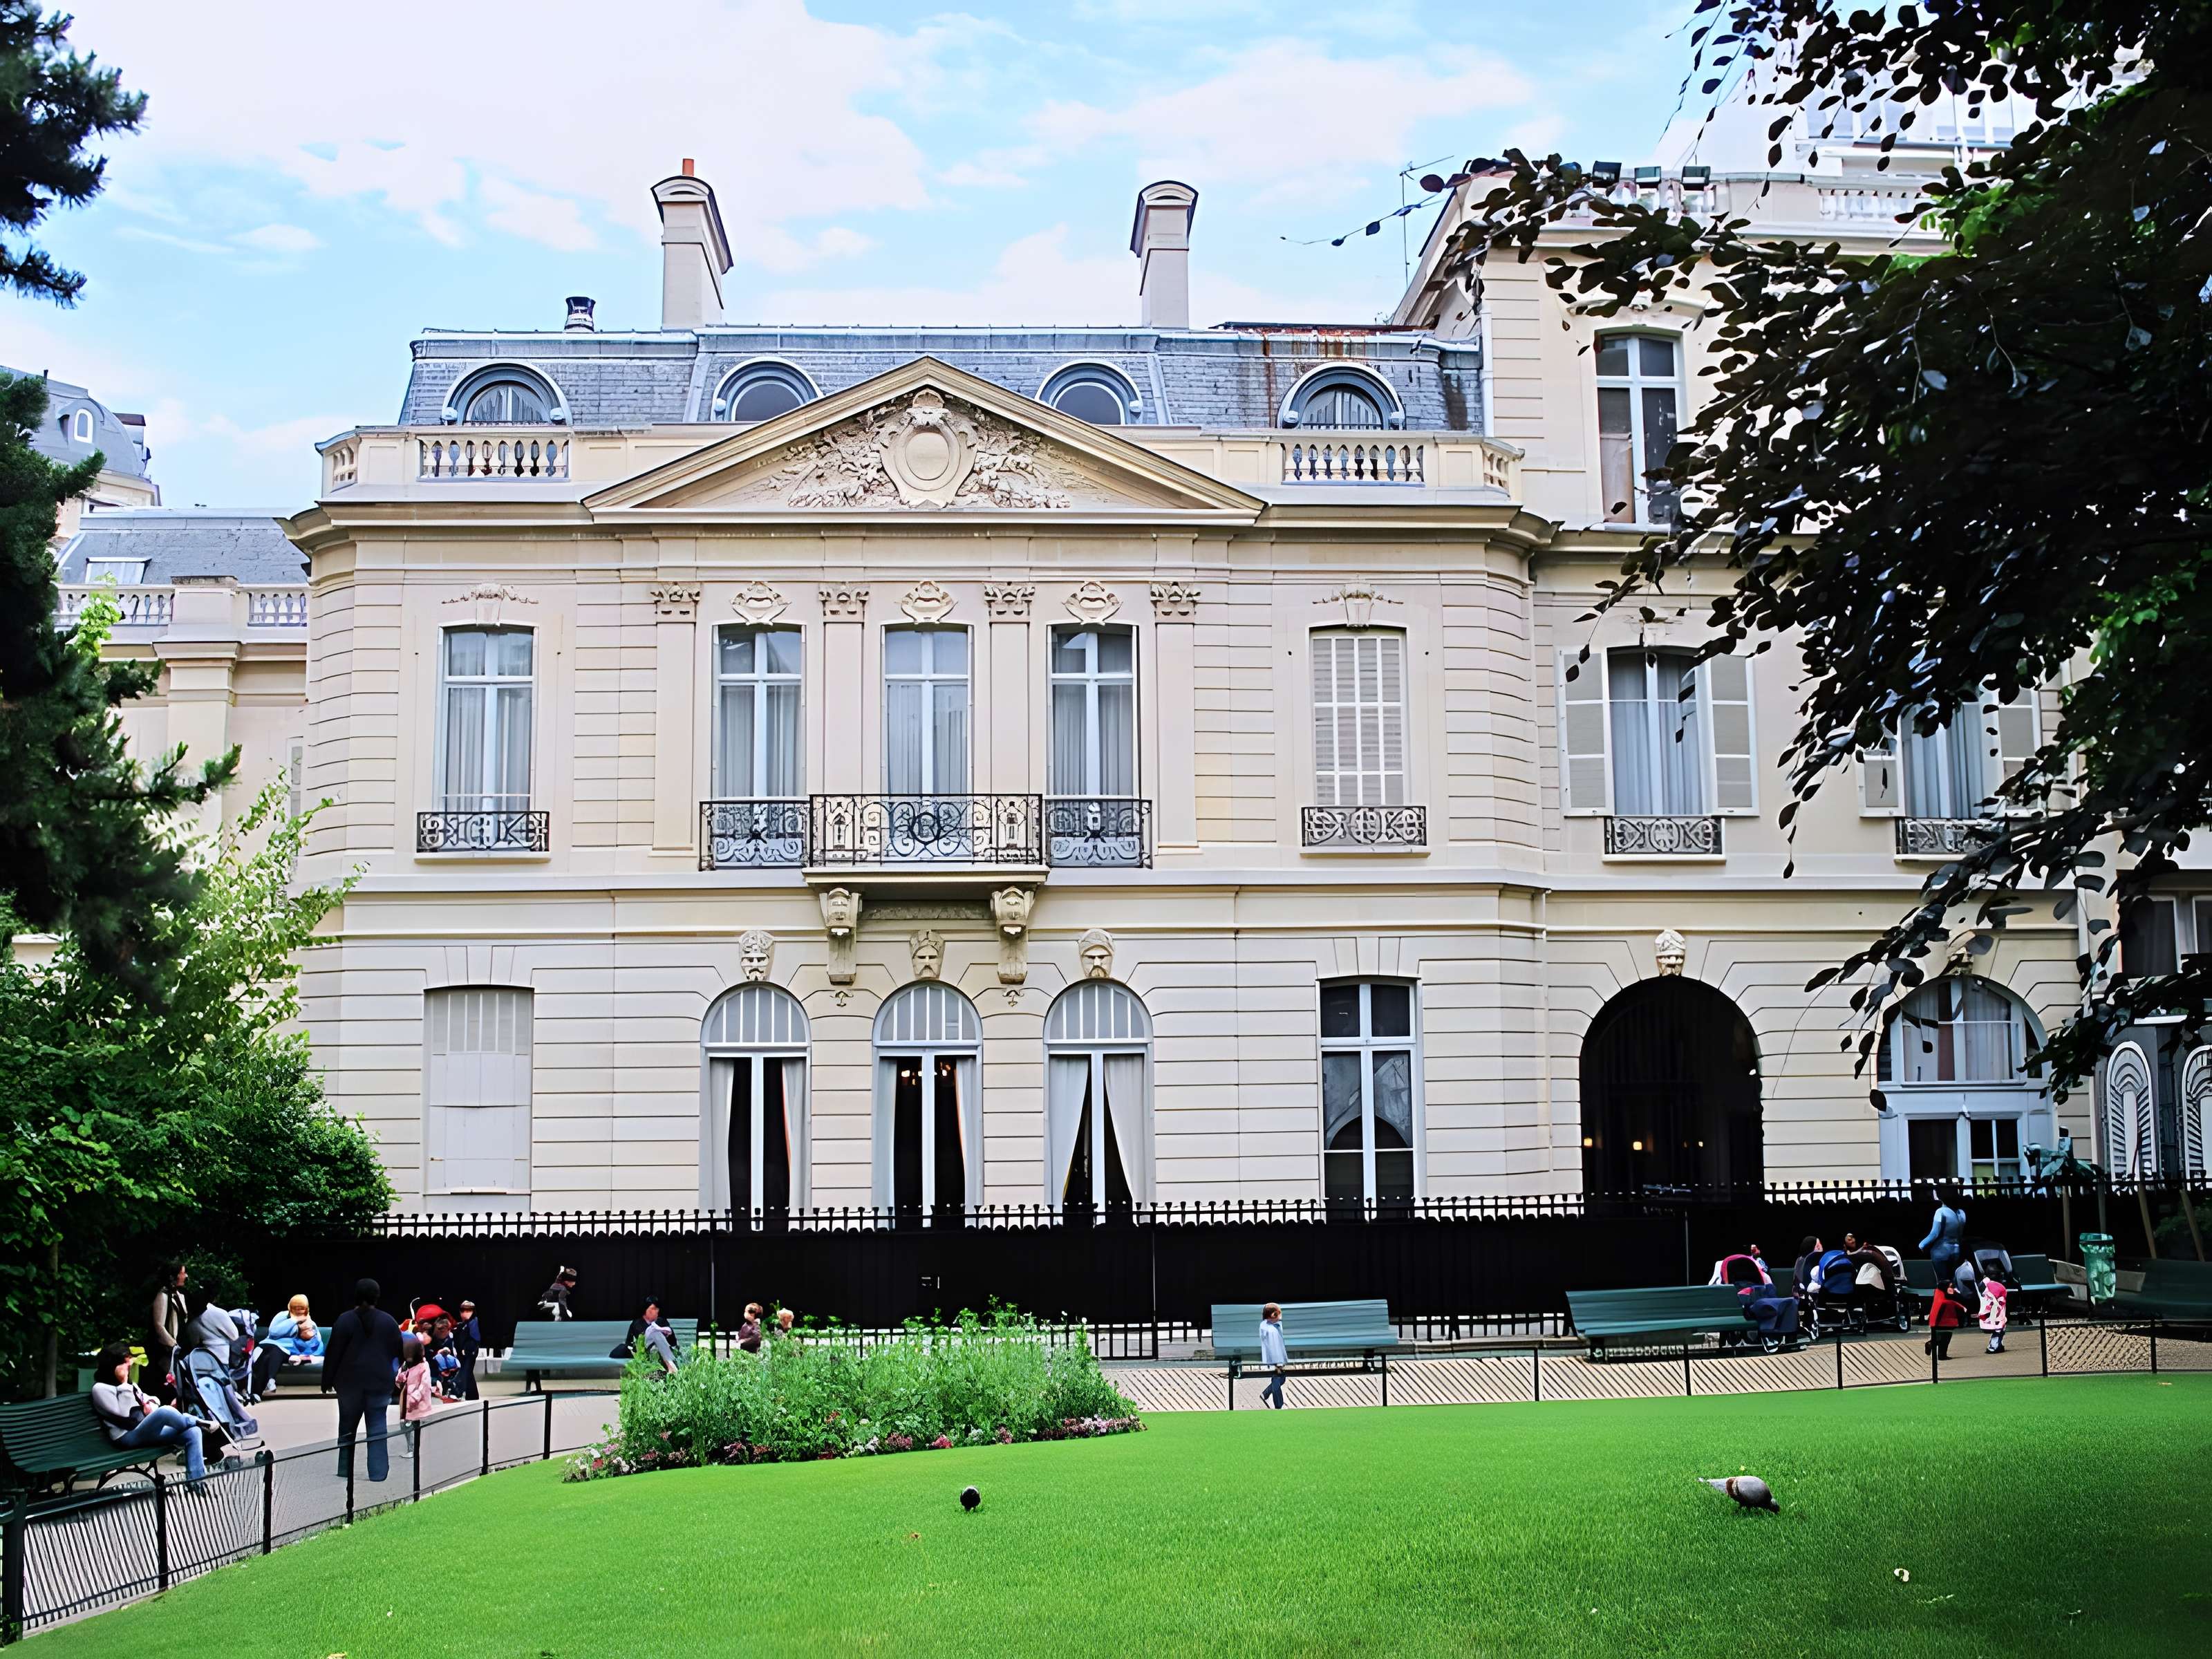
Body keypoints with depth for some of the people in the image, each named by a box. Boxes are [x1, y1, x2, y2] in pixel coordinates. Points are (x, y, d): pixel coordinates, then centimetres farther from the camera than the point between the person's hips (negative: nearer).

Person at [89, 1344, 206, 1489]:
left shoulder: (127, 1384, 24)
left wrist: (150, 1405, 3)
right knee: (164, 1411, -35)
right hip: (128, 1437, -8)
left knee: (192, 1433, -16)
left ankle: (197, 1482, -23)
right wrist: (124, 1384, -12)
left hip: (149, 1431, 8)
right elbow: (124, 1415, -12)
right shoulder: (100, 1388, -2)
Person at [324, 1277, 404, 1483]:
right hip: (380, 1382, 1)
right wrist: (391, 1375, 19)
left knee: (347, 1428, 11)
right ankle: (378, 1474, -5)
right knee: (378, 1430, 2)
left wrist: (327, 1381, 3)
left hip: (350, 1381, -1)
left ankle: (344, 1472, 15)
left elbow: (333, 1353, -4)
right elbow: (397, 1352, 7)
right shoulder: (388, 1321, 2)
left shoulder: (345, 1320, -4)